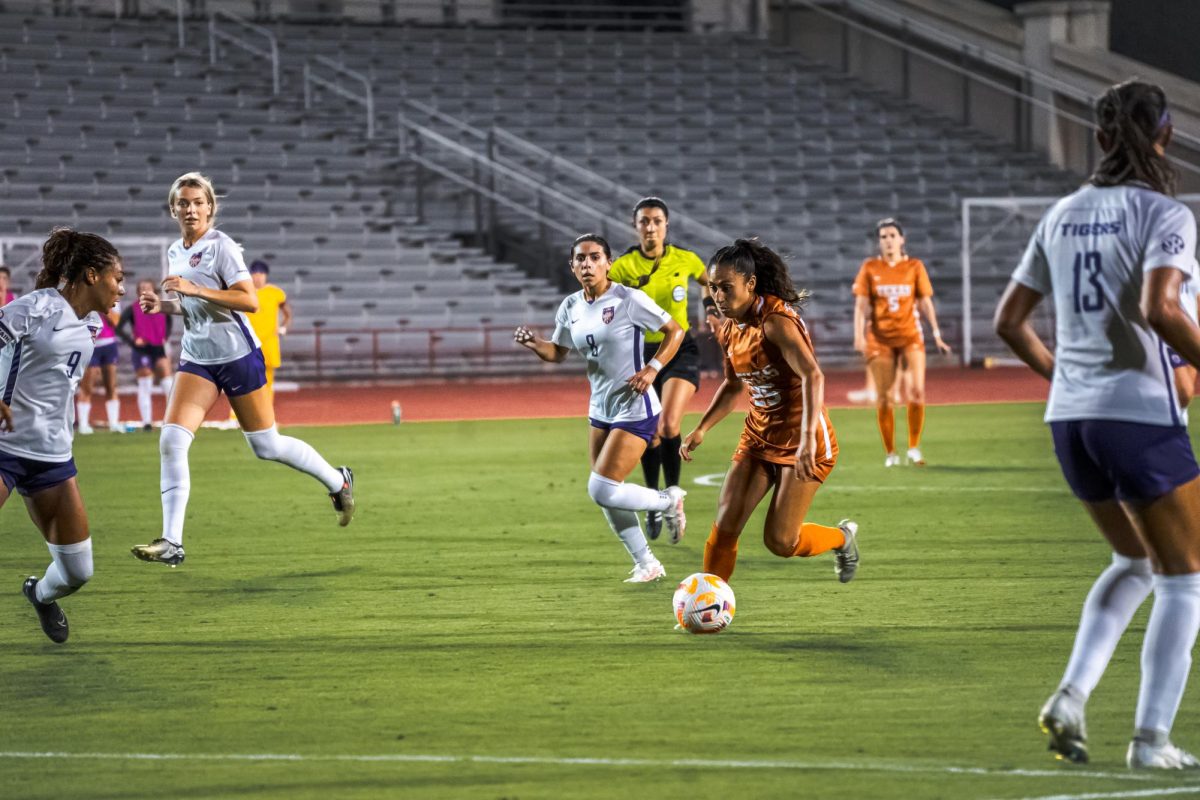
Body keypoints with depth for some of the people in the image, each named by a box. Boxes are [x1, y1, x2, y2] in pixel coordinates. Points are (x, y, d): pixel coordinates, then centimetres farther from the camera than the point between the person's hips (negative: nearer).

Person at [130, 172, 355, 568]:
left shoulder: (221, 246, -12)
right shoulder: (175, 252, 10)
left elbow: (249, 301, -20)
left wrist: (195, 290, -26)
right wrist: (166, 305, 4)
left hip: (238, 356, -6)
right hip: (197, 360, 6)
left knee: (266, 446, 5)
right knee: (171, 440, -12)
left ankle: (338, 482, 31)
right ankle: (171, 542, -13)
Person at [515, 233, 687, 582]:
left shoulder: (628, 300, -15)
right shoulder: (570, 307, 4)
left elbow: (675, 330, -7)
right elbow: (557, 352, 15)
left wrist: (652, 368, -18)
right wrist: (533, 343, -6)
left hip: (635, 409, -7)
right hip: (600, 408, 7)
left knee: (601, 490, -15)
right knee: (606, 497, 9)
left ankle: (669, 502, 10)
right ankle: (647, 564, 24)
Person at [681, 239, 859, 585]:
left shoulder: (776, 321, -23)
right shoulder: (729, 331, 3)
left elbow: (812, 375, -35)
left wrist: (808, 438, -45)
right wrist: (701, 430, 10)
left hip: (802, 443, -7)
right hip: (759, 437, 7)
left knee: (780, 542, -5)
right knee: (724, 528, -7)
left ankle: (842, 538, 26)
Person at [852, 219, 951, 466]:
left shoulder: (914, 267, 5)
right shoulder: (870, 268, 3)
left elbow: (925, 302, 6)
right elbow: (861, 304, 0)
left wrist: (936, 333, 0)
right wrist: (859, 335, -11)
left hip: (910, 335, 0)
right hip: (879, 338, 0)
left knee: (916, 390, -14)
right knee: (883, 397, -1)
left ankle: (914, 448, 0)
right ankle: (890, 453, 10)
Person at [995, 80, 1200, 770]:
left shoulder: (1063, 215, 10)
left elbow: (1010, 320, 13)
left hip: (1072, 417, 7)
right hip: (1142, 415, -7)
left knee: (1137, 563, 24)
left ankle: (1072, 695, 7)